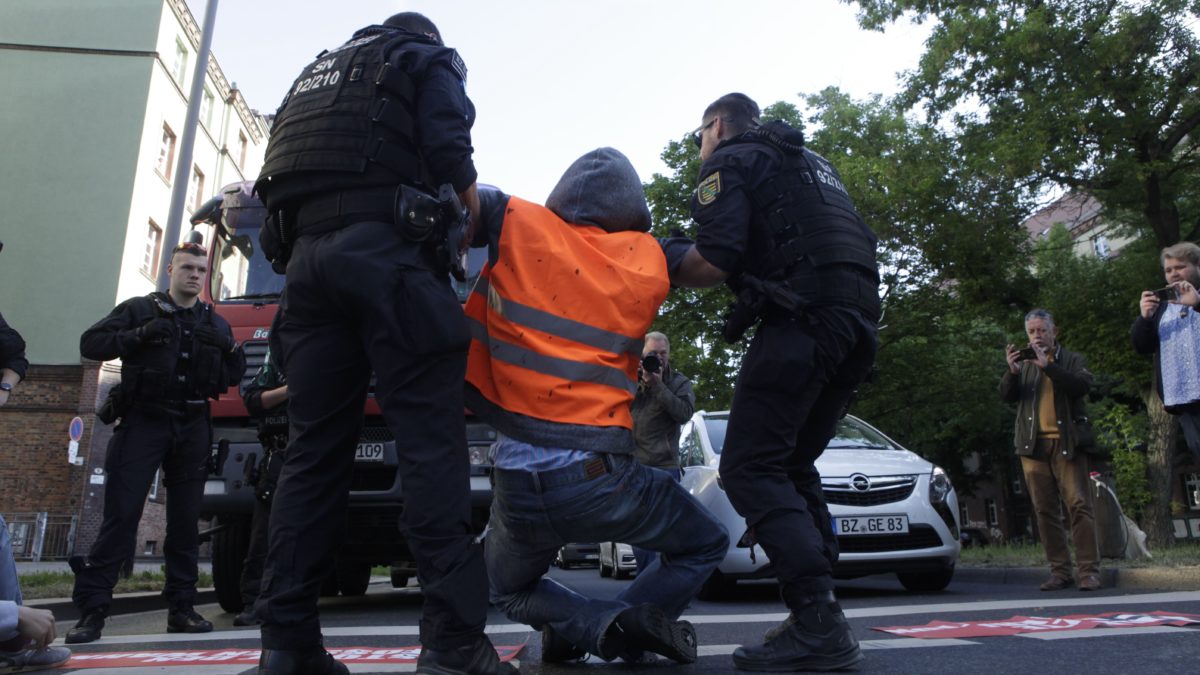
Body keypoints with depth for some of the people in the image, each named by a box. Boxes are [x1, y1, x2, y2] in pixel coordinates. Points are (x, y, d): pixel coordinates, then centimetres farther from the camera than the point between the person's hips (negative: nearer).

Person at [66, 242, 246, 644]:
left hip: (193, 428, 3)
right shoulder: (139, 309, 7)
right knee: (121, 515, -8)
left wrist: (232, 352, -6)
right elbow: (90, 343, -1)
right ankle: (91, 608, -4)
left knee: (186, 520, 4)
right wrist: (139, 335, -16)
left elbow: (233, 377, 15)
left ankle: (181, 607, 9)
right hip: (143, 422, -3)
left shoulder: (215, 324, 17)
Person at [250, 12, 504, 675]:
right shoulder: (428, 59, 15)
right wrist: (478, 213, 10)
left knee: (315, 447, 3)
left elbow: (286, 169, 26)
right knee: (429, 440, -12)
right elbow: (447, 148, -3)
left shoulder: (318, 69, 34)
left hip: (307, 252, 7)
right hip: (386, 247, -6)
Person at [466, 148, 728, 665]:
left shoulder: (519, 225, 1)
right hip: (599, 475, -1)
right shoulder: (648, 261, 4)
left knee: (512, 592, 30)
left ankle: (598, 626, 1)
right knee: (705, 546, 26)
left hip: (517, 480, 1)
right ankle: (637, 620, -2)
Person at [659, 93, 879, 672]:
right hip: (858, 320, 9)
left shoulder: (729, 162, 5)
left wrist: (670, 257, 10)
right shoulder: (810, 162, 31)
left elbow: (714, 262, -9)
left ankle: (818, 624, -16)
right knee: (793, 466, 14)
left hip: (804, 317, -9)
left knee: (750, 468, -9)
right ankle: (820, 620, 11)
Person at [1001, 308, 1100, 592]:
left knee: (1079, 505, -9)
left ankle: (1089, 571, -7)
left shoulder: (1072, 360, 11)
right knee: (1045, 510, 1)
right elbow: (1007, 395, 5)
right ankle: (1059, 571, 4)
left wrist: (1047, 365, -19)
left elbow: (1082, 386, -10)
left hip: (1067, 443, -3)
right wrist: (1012, 371, -14)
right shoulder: (1025, 364, 18)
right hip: (1033, 445, 3)